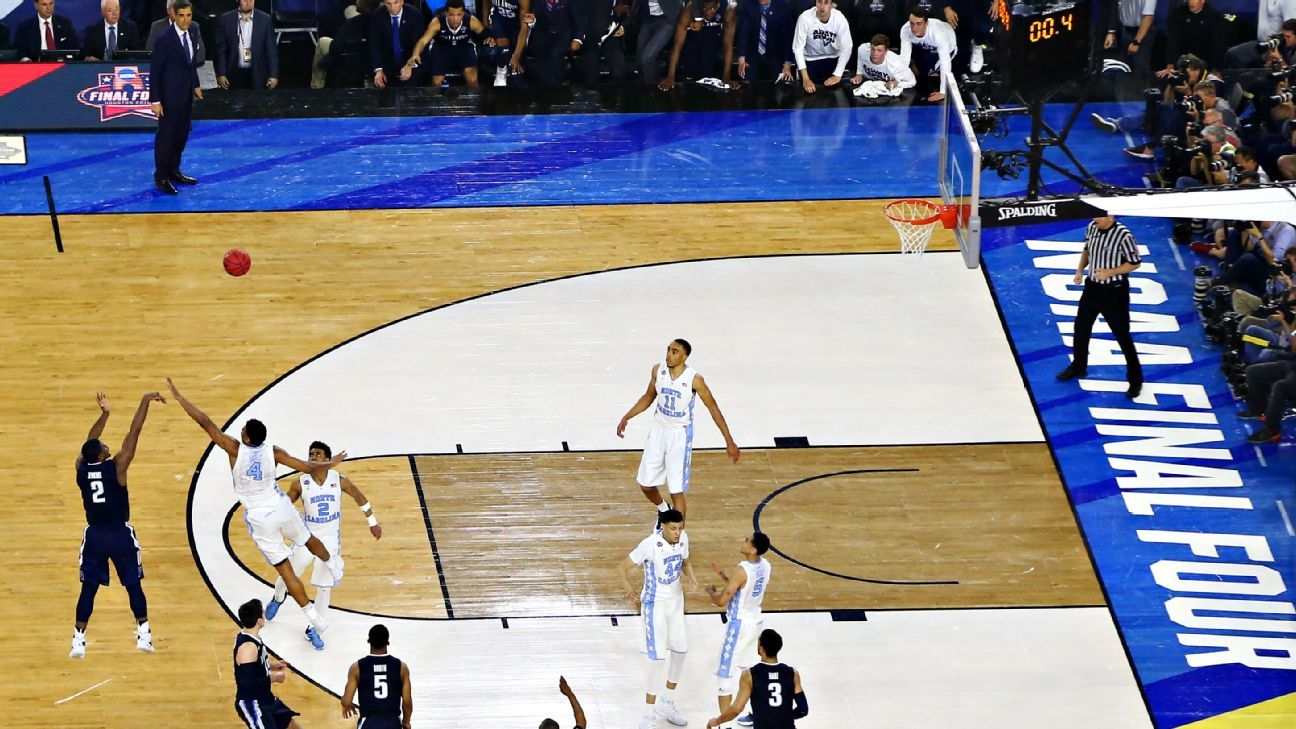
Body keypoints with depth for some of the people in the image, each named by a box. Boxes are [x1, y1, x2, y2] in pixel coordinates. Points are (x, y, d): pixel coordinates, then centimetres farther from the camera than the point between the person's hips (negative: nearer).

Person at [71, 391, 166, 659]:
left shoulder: (81, 468, -6)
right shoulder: (116, 467, -16)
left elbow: (89, 443, 11)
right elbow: (134, 432, -15)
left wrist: (104, 414, 16)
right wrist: (145, 401, -12)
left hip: (94, 535, 3)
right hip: (120, 534, -3)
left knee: (89, 588, 8)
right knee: (133, 584, 9)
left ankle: (78, 640, 5)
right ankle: (143, 634, 8)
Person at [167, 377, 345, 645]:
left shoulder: (235, 449, -21)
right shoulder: (273, 452, -14)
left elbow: (205, 422, -21)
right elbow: (307, 467, -7)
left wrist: (178, 397, -18)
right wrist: (329, 464, 14)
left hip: (258, 518, -3)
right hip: (280, 507, 3)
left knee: (285, 569, 5)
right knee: (309, 540, 34)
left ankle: (315, 619, 7)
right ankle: (334, 566, 65)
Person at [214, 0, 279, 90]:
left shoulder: (265, 19, 1)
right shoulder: (225, 19, 1)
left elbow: (272, 49, 1)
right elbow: (220, 49, 3)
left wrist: (273, 75, -4)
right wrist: (220, 74, -4)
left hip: (257, 75, 0)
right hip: (234, 75, 0)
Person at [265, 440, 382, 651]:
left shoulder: (340, 481, -14)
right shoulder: (300, 483, -15)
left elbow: (359, 498, 4)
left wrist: (372, 522, 11)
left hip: (330, 539, 0)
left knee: (324, 587, 1)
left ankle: (313, 630, 18)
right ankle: (278, 598, 52)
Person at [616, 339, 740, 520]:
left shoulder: (694, 380, -20)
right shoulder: (658, 371, -7)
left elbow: (713, 408, -10)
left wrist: (729, 442, -9)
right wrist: (626, 417, 7)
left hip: (680, 435, -5)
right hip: (658, 430, 5)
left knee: (677, 491, -6)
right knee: (646, 484, 12)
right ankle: (663, 510, 43)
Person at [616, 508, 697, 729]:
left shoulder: (683, 539, -8)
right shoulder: (650, 544, -27)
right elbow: (623, 567, -23)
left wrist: (691, 576, -9)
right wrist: (627, 587, -40)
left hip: (676, 601, 7)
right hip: (655, 604, -7)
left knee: (680, 650, 15)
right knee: (658, 657, -10)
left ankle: (667, 704, 33)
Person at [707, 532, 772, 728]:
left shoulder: (742, 571, -27)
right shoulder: (765, 566, 0)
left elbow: (721, 601, -21)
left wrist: (711, 591, 0)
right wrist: (722, 576, 12)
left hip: (739, 625, -9)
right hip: (755, 622, 9)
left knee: (726, 676, 0)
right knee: (749, 670, 23)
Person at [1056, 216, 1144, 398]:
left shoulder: (1124, 235, -24)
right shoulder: (1092, 227, -6)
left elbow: (1134, 263, -15)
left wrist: (1110, 272, -24)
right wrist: (1080, 269, -2)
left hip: (1114, 292, -7)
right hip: (1092, 286, 7)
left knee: (1123, 336, 2)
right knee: (1081, 328, 20)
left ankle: (1135, 380, 15)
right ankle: (1078, 366, 43)